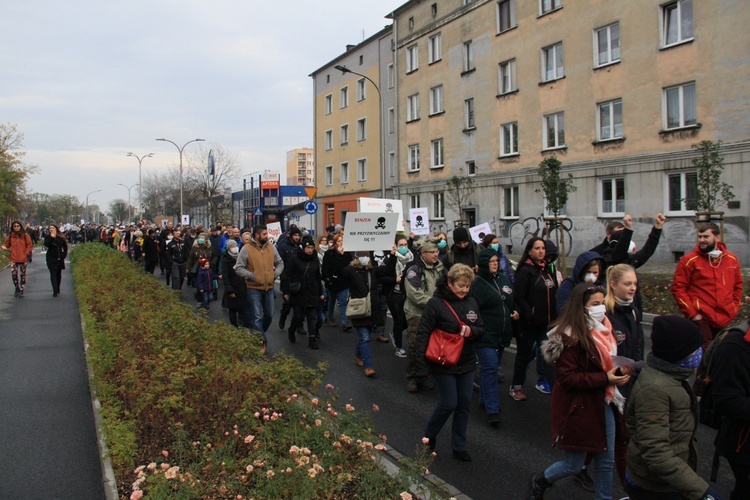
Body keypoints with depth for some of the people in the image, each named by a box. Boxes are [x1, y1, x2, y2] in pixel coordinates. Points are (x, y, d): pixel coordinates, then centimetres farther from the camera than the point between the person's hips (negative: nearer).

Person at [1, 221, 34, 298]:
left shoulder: (25, 235, -1)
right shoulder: (11, 236, 7)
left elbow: (30, 245, -1)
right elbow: (6, 243, 15)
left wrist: (26, 253, -9)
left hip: (23, 259, -2)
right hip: (14, 259, 2)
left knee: (22, 275, 5)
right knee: (14, 274, -6)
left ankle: (21, 291, 14)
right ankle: (17, 288, 17)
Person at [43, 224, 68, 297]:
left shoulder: (61, 238, 3)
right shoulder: (48, 237, 0)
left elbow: (65, 247, 9)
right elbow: (46, 244, -20)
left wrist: (63, 255, 0)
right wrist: (51, 237, -23)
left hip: (59, 258, 2)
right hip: (51, 258, -2)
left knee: (59, 274, 12)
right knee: (53, 274, -9)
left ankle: (57, 289, 26)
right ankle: (55, 291, -15)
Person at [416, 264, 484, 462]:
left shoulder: (471, 302, 2)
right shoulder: (436, 303, -16)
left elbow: (481, 329, 12)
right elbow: (423, 334, -16)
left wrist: (472, 331, -13)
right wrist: (422, 365, -20)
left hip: (466, 363, 6)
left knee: (465, 404, 10)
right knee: (449, 404, -2)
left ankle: (459, 446, 26)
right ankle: (428, 436, 25)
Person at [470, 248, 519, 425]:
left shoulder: (503, 278, 11)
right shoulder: (477, 283, -11)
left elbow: (512, 300, 23)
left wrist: (515, 312, 5)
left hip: (502, 334, 7)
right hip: (485, 335, -7)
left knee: (491, 367, 17)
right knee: (490, 368, -12)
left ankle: (485, 400, 32)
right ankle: (492, 410, -8)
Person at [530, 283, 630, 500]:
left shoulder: (601, 329, 6)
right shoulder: (571, 337, -21)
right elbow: (567, 378, -23)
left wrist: (618, 372, 2)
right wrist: (606, 378, -26)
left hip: (603, 403, 8)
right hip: (579, 407, -7)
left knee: (607, 462, 15)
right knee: (573, 466, 8)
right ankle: (539, 482, 34)